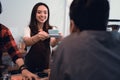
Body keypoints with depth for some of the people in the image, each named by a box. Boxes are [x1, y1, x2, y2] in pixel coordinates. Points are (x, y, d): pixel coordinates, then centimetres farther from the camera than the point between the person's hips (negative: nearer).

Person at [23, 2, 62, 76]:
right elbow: (27, 42, -23)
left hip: (46, 64, 1)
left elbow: (52, 44, -18)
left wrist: (57, 39, -41)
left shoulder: (51, 29, 0)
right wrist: (37, 37, -44)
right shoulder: (29, 29, -3)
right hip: (31, 65, -1)